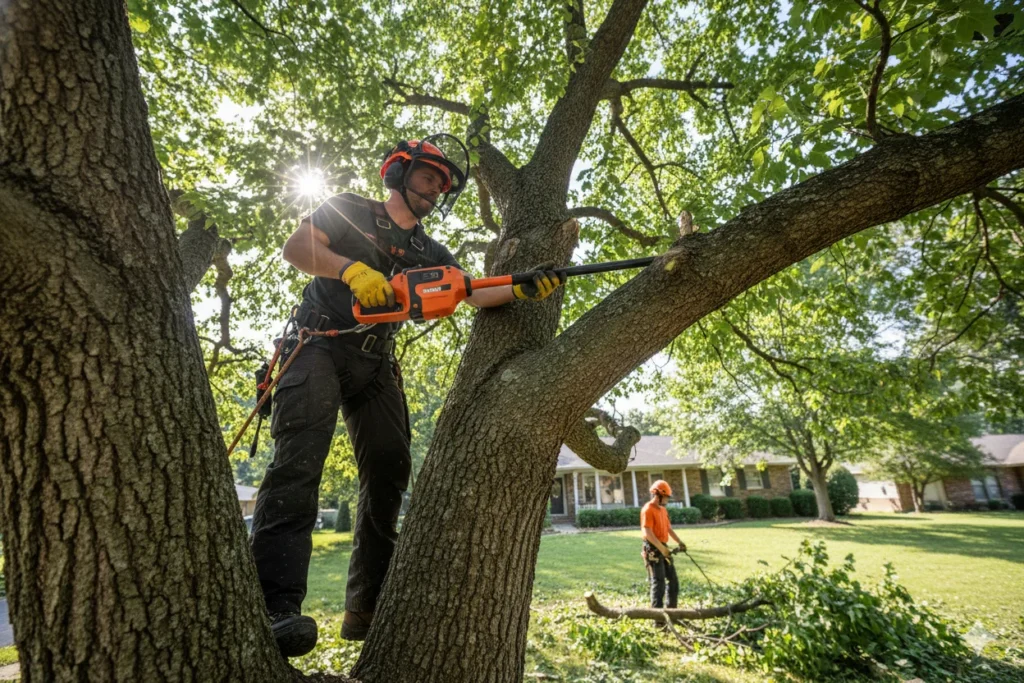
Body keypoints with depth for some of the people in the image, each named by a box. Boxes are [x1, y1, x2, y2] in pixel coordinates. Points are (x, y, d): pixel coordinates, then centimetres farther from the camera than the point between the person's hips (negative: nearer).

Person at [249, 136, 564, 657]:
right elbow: (295, 248, -5)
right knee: (299, 460, -21)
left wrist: (522, 290, -12)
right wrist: (352, 268, -23)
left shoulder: (429, 253, 18)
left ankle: (366, 609, 5)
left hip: (375, 364, 5)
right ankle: (275, 608, -25)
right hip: (320, 345, -4)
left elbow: (473, 294, 5)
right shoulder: (349, 210, 8)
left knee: (388, 472, -3)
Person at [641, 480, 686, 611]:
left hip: (662, 549, 9)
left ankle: (671, 609, 28)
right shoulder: (648, 510, -16)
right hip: (653, 550, -9)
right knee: (658, 583, -6)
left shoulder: (663, 510, 14)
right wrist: (661, 548, -26)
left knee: (673, 580, 15)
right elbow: (648, 533, -22)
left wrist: (679, 542, 9)